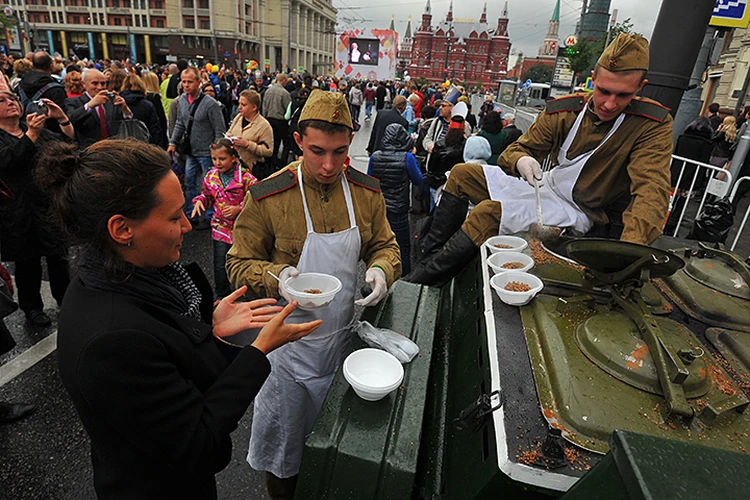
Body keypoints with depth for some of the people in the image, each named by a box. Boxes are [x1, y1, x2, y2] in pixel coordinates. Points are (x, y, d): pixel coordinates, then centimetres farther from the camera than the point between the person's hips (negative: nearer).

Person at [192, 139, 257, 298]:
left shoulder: (245, 176, -15)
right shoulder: (211, 175, 1)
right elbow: (207, 194, 16)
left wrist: (238, 209, -24)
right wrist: (200, 201, -5)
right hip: (220, 227, 3)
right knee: (220, 264, 5)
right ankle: (223, 296, 23)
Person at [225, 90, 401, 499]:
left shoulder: (367, 192, -6)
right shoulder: (267, 197, -17)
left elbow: (385, 245, 5)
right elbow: (239, 264, -9)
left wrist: (381, 269, -18)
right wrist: (276, 277, -29)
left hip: (346, 335, 4)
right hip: (290, 341, -3)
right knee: (281, 440, 20)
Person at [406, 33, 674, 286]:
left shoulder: (654, 125, -17)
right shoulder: (564, 110, -6)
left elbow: (652, 191, -28)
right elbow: (514, 151, -2)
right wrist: (520, 160, -30)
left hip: (582, 212, -6)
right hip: (549, 186, 6)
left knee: (489, 212, -30)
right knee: (461, 174, 3)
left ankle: (426, 277, -16)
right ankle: (430, 252, 8)